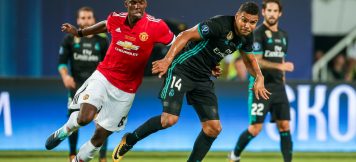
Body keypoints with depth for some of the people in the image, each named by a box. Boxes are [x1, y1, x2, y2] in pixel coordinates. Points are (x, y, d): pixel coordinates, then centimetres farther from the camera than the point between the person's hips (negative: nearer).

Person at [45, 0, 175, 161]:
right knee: (85, 118, -23)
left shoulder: (156, 26, -17)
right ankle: (65, 130, 11)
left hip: (125, 90, 0)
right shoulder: (115, 19, -8)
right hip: (103, 76, 1)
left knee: (100, 136, 6)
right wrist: (79, 32, 27)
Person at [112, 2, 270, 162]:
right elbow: (186, 35, -24)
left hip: (203, 78, 8)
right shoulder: (220, 24, -22)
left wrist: (259, 77, 1)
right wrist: (168, 60, -34)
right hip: (182, 69, -8)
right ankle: (129, 140, 3)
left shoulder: (246, 37, 2)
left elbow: (249, 59, 21)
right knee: (170, 119, -20)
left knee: (214, 128, -1)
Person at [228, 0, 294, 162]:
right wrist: (280, 66, -26)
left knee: (284, 126, -2)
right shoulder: (258, 33, -8)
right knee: (255, 128, -6)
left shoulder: (283, 35, 15)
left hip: (278, 87, 7)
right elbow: (256, 61, -16)